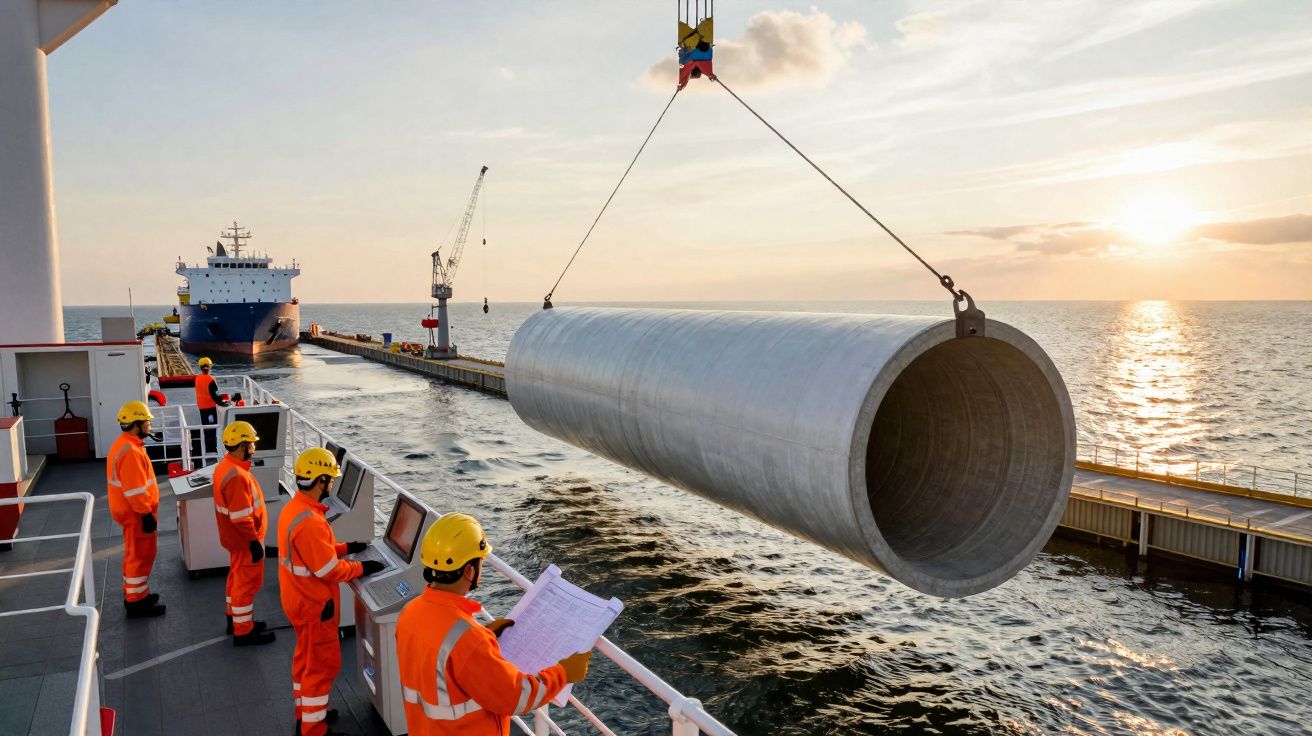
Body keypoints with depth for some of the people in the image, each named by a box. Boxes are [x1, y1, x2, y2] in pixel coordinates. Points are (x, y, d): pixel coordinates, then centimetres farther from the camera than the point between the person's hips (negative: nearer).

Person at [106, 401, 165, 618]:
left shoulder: (127, 445, 10)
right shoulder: (130, 451, -24)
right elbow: (135, 490, -26)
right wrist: (146, 514, -21)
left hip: (134, 512, 11)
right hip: (136, 514, -11)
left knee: (137, 555, 20)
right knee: (140, 556, -1)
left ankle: (134, 594, 31)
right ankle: (136, 602, 8)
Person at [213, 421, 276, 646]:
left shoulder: (224, 466, 3)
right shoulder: (237, 476, -30)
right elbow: (241, 517, -28)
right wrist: (254, 542, -20)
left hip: (235, 538, 10)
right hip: (245, 540, -10)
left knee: (237, 578, 23)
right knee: (247, 583, 3)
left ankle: (235, 619, 38)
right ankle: (243, 632, 14)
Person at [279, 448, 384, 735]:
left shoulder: (293, 508, 0)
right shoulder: (309, 522, -32)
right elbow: (331, 571, -26)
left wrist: (345, 548, 10)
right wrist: (362, 568, -12)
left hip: (299, 599, 10)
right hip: (314, 604, -10)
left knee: (306, 658, 24)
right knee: (323, 665, 4)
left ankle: (305, 713, 40)